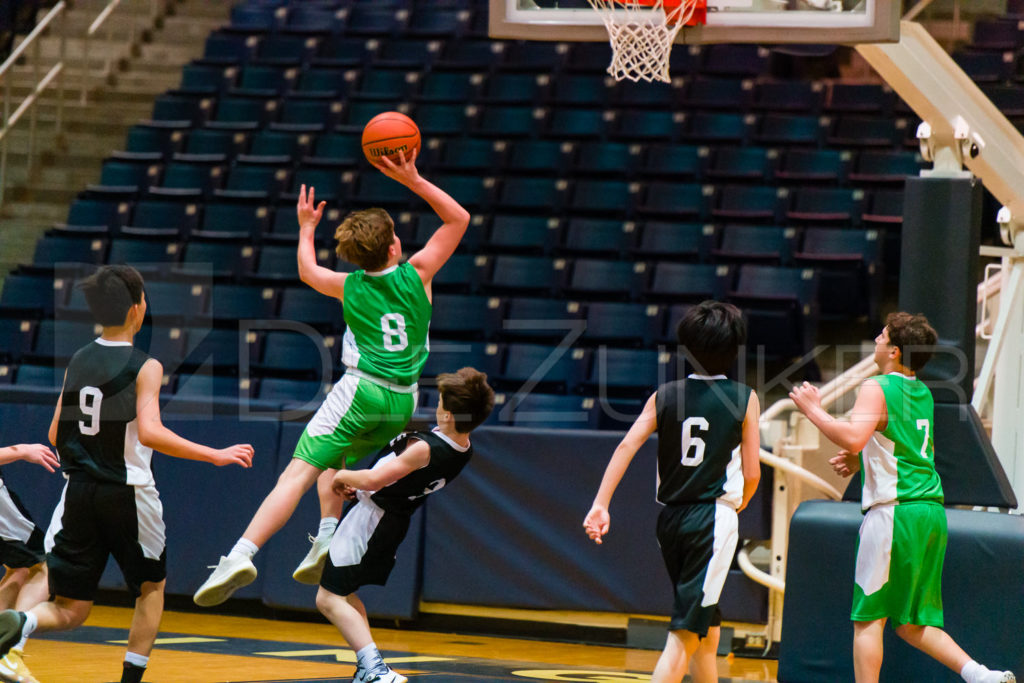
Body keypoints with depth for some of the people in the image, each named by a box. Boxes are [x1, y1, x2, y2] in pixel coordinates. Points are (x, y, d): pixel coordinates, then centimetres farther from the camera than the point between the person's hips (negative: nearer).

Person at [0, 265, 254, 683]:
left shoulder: (77, 361, 6)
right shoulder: (144, 367, -10)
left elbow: (55, 436, 10)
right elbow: (150, 433, -23)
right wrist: (216, 456, -18)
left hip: (78, 492, 4)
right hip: (126, 494, -4)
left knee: (69, 612, 5)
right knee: (152, 586, 22)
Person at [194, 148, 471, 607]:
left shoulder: (349, 287, 6)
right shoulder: (417, 275, 3)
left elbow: (307, 271, 29)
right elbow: (459, 219, 13)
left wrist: (306, 227, 42)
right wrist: (412, 180, 9)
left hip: (361, 391, -3)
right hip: (403, 400, 3)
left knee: (298, 473, -14)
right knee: (334, 461, 28)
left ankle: (242, 555, -29)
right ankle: (326, 539, 8)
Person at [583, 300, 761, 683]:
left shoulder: (665, 395, 6)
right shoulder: (744, 399, -3)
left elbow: (627, 446, -5)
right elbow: (751, 473, -2)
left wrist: (600, 504, -8)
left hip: (670, 519, 5)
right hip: (714, 519, -5)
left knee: (707, 626, 22)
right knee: (684, 634, -9)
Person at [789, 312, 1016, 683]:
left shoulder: (877, 389, -8)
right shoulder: (923, 393, 18)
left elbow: (853, 438, -25)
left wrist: (814, 409, -11)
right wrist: (863, 461, 26)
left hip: (895, 510, -8)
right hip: (931, 510, 8)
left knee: (868, 619, -1)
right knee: (911, 624, 12)